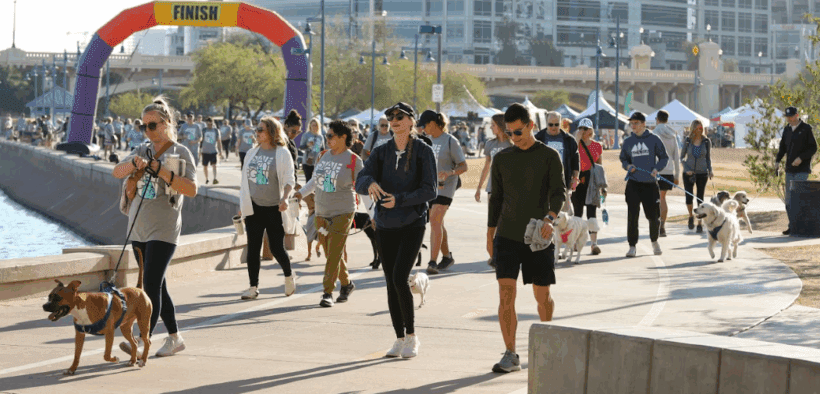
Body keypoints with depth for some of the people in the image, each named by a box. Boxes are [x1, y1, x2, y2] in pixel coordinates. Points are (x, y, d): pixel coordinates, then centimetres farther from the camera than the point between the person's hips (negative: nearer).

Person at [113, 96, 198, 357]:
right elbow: (117, 173, 1)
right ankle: (174, 338, 20)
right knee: (157, 286, 11)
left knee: (152, 285, -15)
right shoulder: (143, 150, 13)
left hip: (163, 230, -6)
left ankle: (143, 341, -20)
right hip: (138, 228, 6)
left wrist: (162, 171, -21)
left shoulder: (180, 153, -4)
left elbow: (191, 189, -15)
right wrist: (134, 163, -19)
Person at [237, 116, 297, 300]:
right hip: (254, 208, 4)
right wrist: (242, 204, 12)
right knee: (253, 248, 1)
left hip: (274, 208, -4)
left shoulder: (282, 153, -3)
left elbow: (289, 179, -6)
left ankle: (289, 275, 26)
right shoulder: (252, 153, 11)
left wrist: (284, 198, -22)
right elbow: (244, 180, 16)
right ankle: (253, 287, 5)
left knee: (276, 247, -1)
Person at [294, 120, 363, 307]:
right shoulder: (323, 156, 8)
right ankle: (346, 283, 30)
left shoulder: (354, 160, -7)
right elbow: (315, 180, 23)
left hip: (342, 212, -6)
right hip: (322, 212, 6)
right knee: (330, 254, 10)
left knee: (334, 254, -10)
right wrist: (300, 194, 13)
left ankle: (328, 293, -8)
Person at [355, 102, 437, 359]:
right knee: (391, 283, 7)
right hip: (385, 225, 4)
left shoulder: (424, 152, -5)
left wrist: (399, 200, -21)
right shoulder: (381, 153, 6)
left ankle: (411, 336, -2)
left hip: (412, 224, -4)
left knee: (399, 278, -17)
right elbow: (360, 182, -5)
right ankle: (400, 339, 17)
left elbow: (429, 190, -10)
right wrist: (370, 183, -28)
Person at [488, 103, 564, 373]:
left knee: (542, 296, 6)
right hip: (507, 236, 2)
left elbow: (558, 193, -9)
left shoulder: (550, 157, 1)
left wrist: (549, 218, -27)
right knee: (506, 294, -10)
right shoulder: (501, 159, 10)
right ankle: (510, 356, -9)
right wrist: (490, 234, 15)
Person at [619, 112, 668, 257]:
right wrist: (628, 166, -4)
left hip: (650, 183, -1)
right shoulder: (628, 142, 8)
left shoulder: (653, 139, 1)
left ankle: (654, 241, 31)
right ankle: (632, 246, 3)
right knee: (632, 216, -5)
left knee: (653, 216, 4)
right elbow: (623, 159, 18)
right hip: (633, 183, 1)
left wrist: (657, 169, -12)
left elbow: (664, 157, 5)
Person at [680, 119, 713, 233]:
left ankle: (700, 224, 5)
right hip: (689, 173, 0)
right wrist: (686, 168, -9)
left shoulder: (706, 141, 2)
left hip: (702, 173, 0)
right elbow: (682, 157, 6)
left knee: (700, 199, -1)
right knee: (689, 198, -6)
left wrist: (710, 170, -1)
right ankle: (691, 216, 23)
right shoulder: (687, 141, 0)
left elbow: (708, 157, 11)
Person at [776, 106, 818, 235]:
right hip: (790, 169, 6)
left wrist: (801, 158, -18)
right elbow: (783, 147, 18)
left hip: (802, 169, -6)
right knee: (789, 199, 5)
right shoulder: (787, 129, 13)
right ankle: (792, 226, 10)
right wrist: (777, 160, 3)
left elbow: (813, 148, -6)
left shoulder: (806, 129, -4)